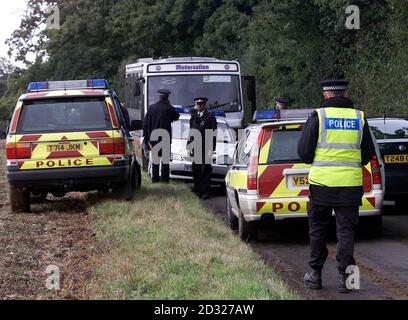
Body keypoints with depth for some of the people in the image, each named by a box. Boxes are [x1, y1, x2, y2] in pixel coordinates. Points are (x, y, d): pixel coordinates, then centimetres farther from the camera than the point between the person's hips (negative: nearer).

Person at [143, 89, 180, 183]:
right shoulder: (169, 108, -8)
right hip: (165, 137, -3)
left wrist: (147, 138, 9)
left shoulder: (151, 108, 3)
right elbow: (176, 117, 12)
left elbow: (146, 123, 4)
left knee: (155, 159, 10)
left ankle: (155, 178, 11)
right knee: (165, 159, 2)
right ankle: (164, 178, 0)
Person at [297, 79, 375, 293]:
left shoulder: (318, 116, -4)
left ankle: (315, 275, 17)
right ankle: (344, 277, 1)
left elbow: (303, 152, -3)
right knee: (346, 231, 6)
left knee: (318, 230, 12)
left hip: (322, 182, -1)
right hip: (351, 183, 1)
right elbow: (368, 154, 10)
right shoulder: (359, 118, 4)